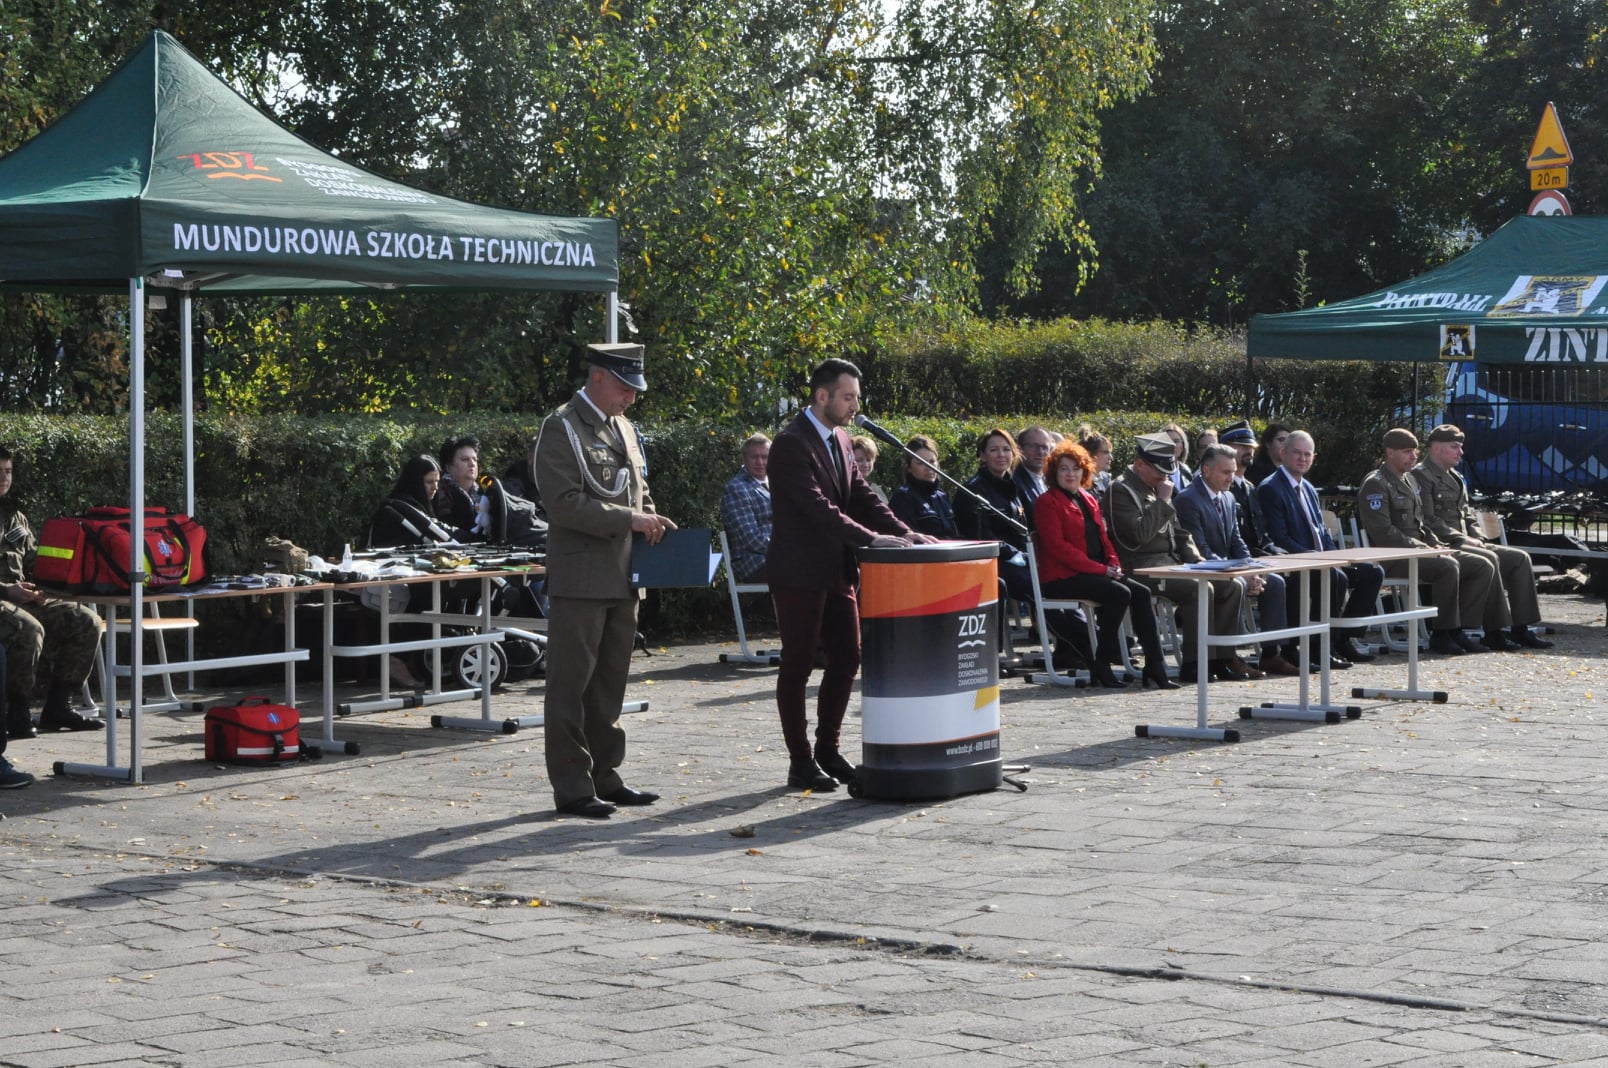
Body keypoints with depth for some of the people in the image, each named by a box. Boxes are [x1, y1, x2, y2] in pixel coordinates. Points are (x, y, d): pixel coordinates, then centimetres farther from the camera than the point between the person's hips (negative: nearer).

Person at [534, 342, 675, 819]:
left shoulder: (623, 428, 17)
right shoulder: (561, 428, -9)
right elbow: (565, 502, -18)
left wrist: (651, 521, 5)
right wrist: (629, 520, -20)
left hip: (622, 578, 8)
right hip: (580, 578, -8)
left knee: (610, 684, 13)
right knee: (571, 684, -3)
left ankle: (604, 778, 20)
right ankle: (571, 787, 0)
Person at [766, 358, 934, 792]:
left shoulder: (839, 439, 12)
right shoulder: (791, 443, -16)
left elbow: (861, 496, 11)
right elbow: (818, 507, -24)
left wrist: (903, 532, -2)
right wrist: (871, 538, -29)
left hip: (836, 572, 9)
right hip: (799, 573, -8)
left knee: (846, 659, 10)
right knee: (797, 666, 0)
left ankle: (828, 750, 22)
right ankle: (800, 762, 7)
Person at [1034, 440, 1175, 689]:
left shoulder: (1089, 500, 21)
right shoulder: (1048, 502, -3)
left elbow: (1103, 537, 22)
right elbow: (1057, 546, -13)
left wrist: (1113, 564, -1)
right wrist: (1100, 569, -17)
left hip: (1096, 572, 8)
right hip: (1063, 577, -8)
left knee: (1141, 593, -14)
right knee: (1119, 593, -28)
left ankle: (1155, 669, -16)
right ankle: (1101, 666, -19)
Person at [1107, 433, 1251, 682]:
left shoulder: (1157, 487, 19)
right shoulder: (1121, 490, -8)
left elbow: (1179, 532, 24)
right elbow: (1140, 534, -22)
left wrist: (1196, 560, 7)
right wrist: (1163, 501, -13)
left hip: (1173, 561, 9)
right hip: (1143, 567, -9)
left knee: (1233, 586, -5)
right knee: (1201, 589, -30)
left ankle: (1225, 657, -3)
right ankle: (1195, 662, -22)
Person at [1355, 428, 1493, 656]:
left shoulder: (1409, 481, 22)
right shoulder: (1375, 484, -8)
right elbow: (1382, 532, -17)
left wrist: (1435, 544, 8)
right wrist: (1421, 548, -18)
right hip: (1392, 559, -10)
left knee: (1482, 567, -4)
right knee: (1448, 566, -34)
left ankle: (1455, 628, -7)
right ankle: (1441, 634, -23)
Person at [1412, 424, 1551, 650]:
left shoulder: (1455, 477, 24)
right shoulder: (1421, 476, -7)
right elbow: (1428, 521, -16)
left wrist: (1477, 538, 6)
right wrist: (1462, 539, -17)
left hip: (1463, 543, 10)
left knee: (1519, 558, -2)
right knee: (1488, 559, -33)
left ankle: (1520, 629, -6)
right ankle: (1493, 632, -30)